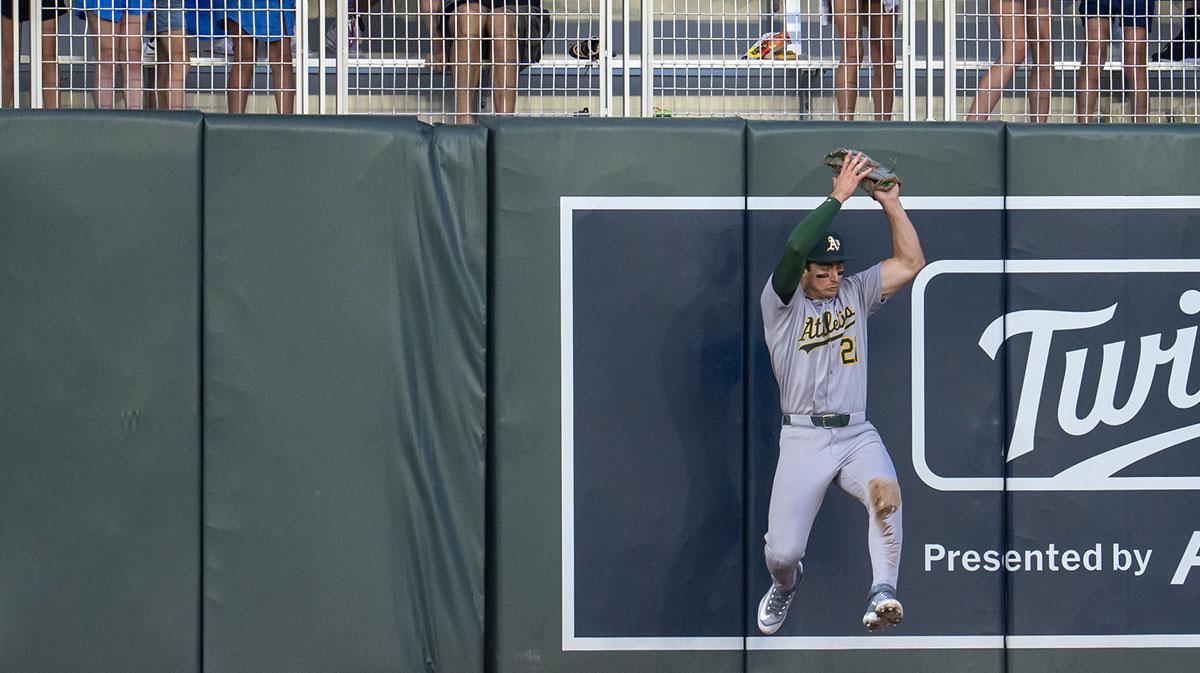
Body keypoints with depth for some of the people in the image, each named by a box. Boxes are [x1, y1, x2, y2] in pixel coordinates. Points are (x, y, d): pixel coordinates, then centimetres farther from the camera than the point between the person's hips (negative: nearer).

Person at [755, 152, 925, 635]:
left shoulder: (855, 293, 16)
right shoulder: (781, 302, 1)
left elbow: (911, 262, 10)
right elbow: (795, 247, -17)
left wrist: (891, 203, 3)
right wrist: (838, 195, -14)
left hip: (858, 436, 2)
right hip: (803, 441, -2)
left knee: (885, 491, -32)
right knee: (783, 552, -7)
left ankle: (882, 593, -35)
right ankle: (785, 585, 30)